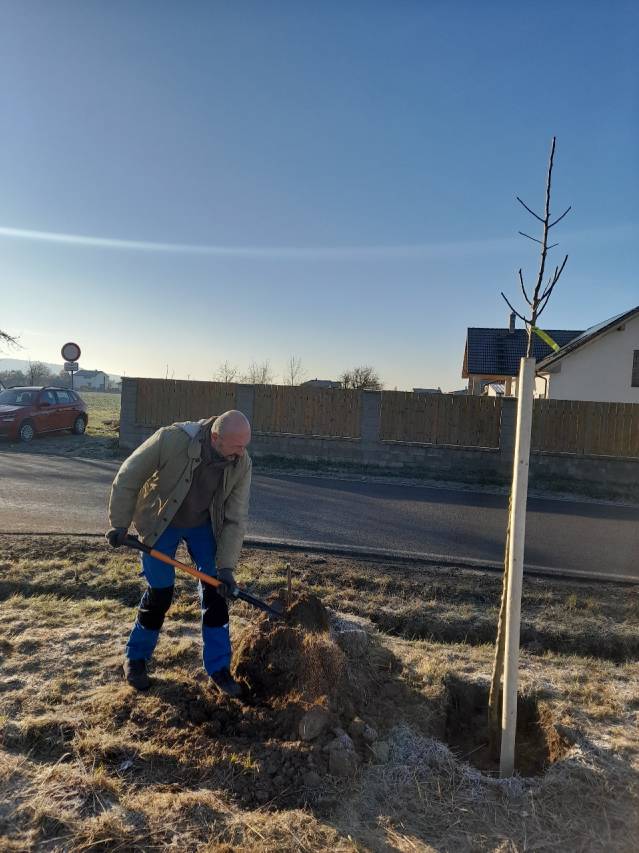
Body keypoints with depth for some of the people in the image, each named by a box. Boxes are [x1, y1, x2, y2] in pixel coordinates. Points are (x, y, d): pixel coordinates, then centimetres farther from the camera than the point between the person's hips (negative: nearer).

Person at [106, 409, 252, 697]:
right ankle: (136, 658, 26)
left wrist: (226, 566, -19)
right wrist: (119, 524, -14)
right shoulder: (172, 439, -35)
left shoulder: (241, 463, -23)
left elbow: (236, 518, -16)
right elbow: (127, 478, -20)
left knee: (215, 590, 0)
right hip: (161, 522, -3)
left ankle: (218, 668, 15)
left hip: (205, 524, 3)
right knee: (160, 593, 0)